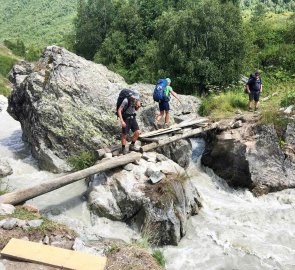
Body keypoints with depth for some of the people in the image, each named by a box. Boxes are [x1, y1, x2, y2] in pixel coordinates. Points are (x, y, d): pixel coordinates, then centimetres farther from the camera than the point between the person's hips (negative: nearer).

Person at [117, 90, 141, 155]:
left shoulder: (136, 100, -3)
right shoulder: (126, 101, -23)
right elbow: (119, 110, -22)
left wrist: (138, 105, -11)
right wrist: (121, 121, -29)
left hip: (132, 118, 6)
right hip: (125, 119, -6)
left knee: (137, 132, -2)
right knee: (124, 134, 2)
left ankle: (132, 146, 18)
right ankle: (124, 149, 22)